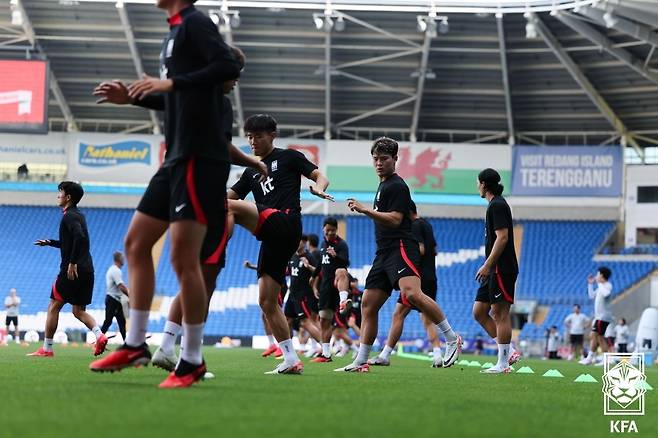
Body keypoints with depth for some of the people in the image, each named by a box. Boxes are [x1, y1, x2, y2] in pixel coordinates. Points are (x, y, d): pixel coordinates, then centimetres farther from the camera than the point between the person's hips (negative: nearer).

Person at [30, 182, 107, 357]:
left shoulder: (69, 216, -11)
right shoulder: (79, 215, 18)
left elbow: (80, 237, -28)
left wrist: (72, 263, -27)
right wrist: (49, 242, 26)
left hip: (73, 271, -9)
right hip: (87, 270, 9)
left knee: (53, 307, 2)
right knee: (79, 311, 11)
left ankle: (47, 348, 4)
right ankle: (99, 335, -11)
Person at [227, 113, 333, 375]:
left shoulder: (288, 157, 11)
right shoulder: (252, 171, 28)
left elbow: (320, 176, 4)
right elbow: (229, 195, 27)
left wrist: (318, 188, -19)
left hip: (284, 221, -7)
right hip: (273, 239, 7)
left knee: (231, 207, -25)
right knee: (267, 301, 3)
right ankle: (291, 360, 3)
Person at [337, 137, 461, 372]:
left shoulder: (397, 186, -6)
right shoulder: (383, 185, 25)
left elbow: (394, 219, -16)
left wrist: (364, 210, -20)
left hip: (400, 248, -10)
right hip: (384, 253, 10)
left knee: (411, 293, -31)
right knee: (368, 305, 6)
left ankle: (452, 339, -26)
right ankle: (360, 362, 9)